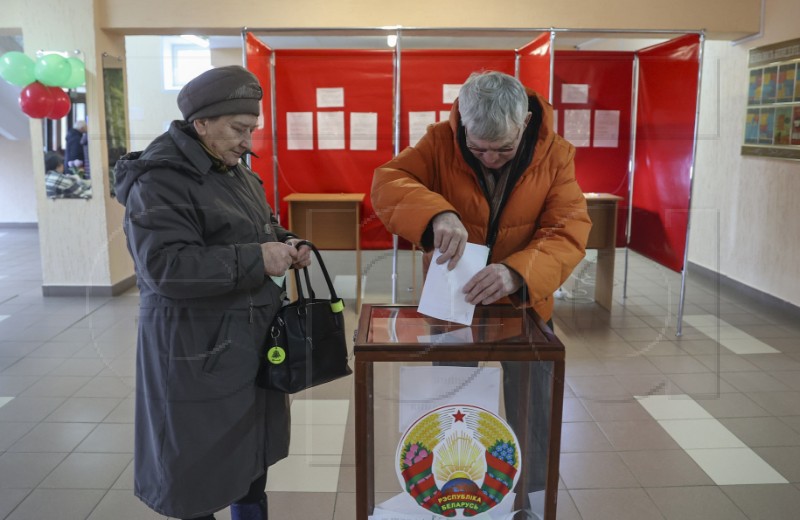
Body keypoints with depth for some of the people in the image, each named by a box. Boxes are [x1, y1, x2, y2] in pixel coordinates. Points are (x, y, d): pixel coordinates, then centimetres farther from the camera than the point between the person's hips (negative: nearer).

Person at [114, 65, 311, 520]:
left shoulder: (237, 173, 11)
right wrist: (256, 260, -28)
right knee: (199, 464, 6)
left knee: (256, 446, 20)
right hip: (198, 349, -8)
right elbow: (164, 266, -27)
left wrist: (287, 245, 0)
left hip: (253, 335, 8)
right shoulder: (160, 181, -17)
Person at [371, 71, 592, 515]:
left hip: (525, 306, 0)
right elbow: (387, 183, -23)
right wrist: (436, 213, -44)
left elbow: (568, 232, -20)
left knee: (531, 418, 16)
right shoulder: (441, 142, -13)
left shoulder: (555, 155, -13)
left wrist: (517, 273, -40)